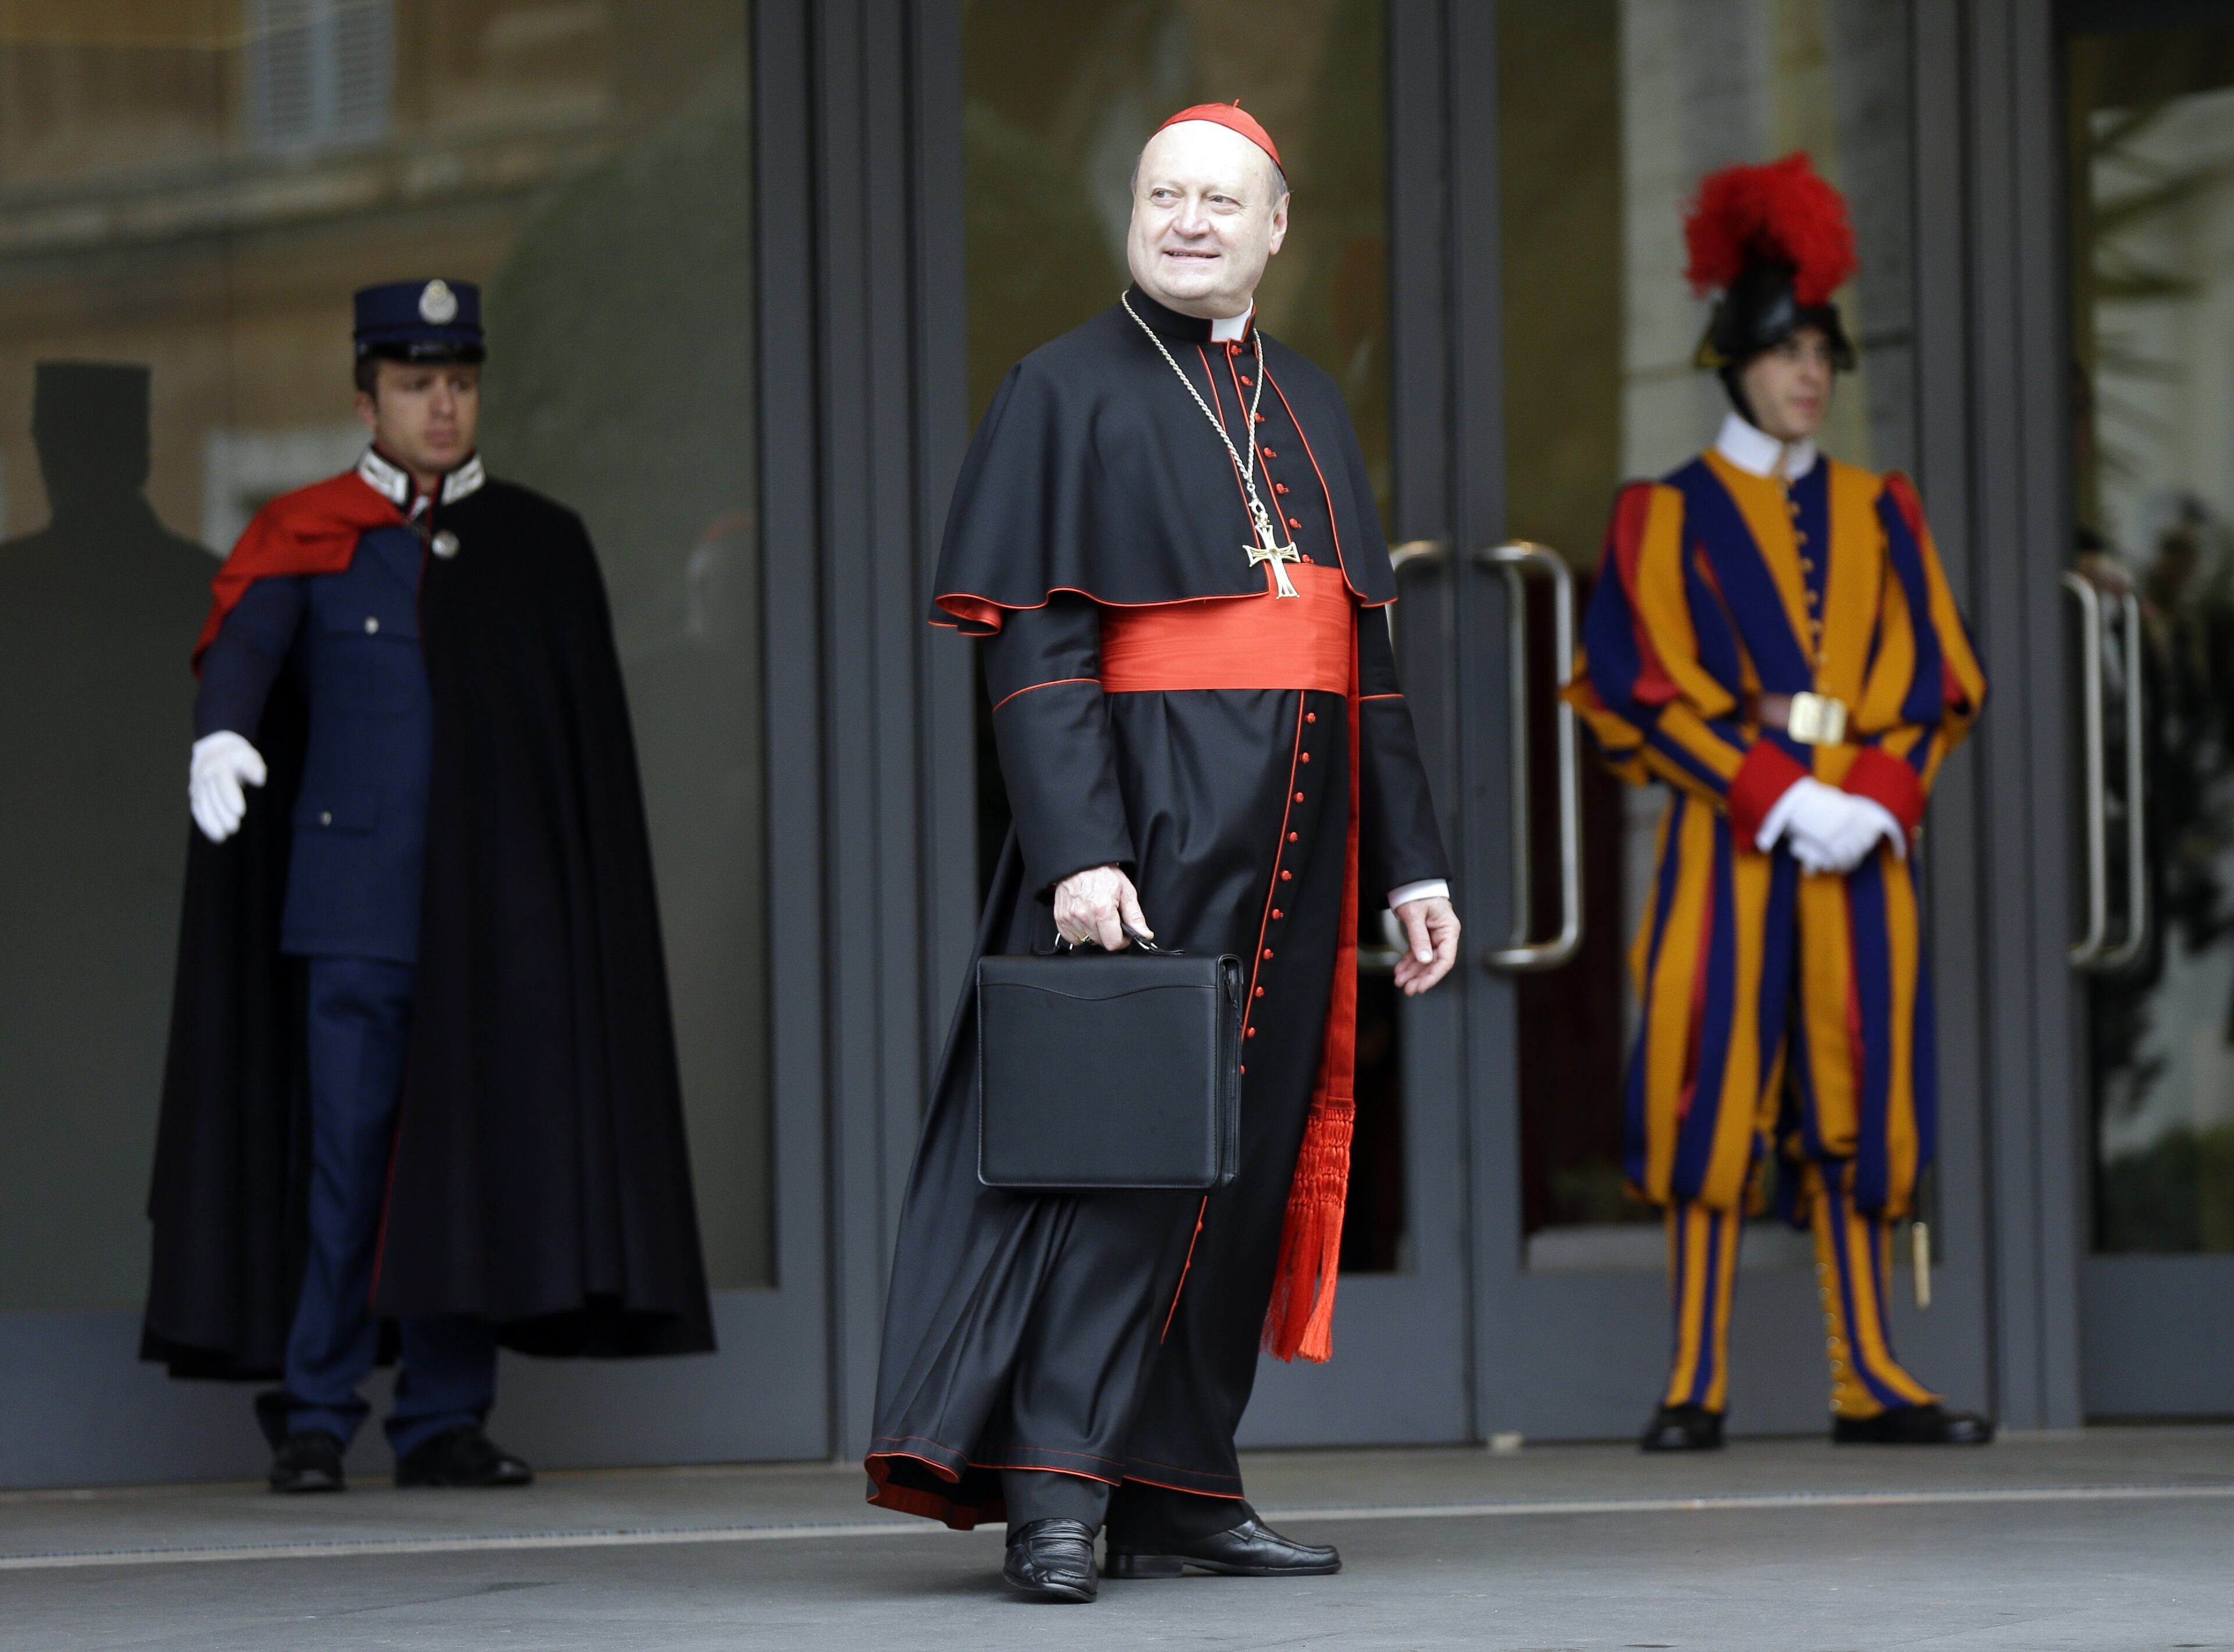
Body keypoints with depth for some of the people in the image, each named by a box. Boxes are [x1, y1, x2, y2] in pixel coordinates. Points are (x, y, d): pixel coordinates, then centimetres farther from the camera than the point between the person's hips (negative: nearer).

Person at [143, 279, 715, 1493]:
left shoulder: (543, 547, 11)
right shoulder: (306, 540, 4)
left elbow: (594, 746, 12)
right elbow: (242, 648, -15)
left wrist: (590, 910, 8)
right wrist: (219, 736, -38)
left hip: (498, 908, 2)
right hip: (355, 903, -2)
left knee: (476, 1154, 0)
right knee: (345, 1155, -3)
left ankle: (444, 1422, 6)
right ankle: (313, 1418, 3)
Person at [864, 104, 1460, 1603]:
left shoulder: (1309, 409, 16)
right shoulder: (1071, 391, -3)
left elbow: (1363, 646, 18)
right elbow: (1036, 650, -11)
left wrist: (1412, 860, 12)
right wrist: (1078, 851, -21)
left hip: (1292, 833, 7)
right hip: (1147, 820, -6)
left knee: (1251, 1156, 6)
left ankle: (1178, 1490, 11)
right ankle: (1055, 1487, -14)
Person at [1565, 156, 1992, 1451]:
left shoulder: (1880, 516, 14)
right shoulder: (1669, 514, 4)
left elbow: (1939, 681, 10)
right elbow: (1642, 688, -5)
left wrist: (1875, 799, -8)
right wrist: (1780, 797, -14)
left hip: (1862, 843, 3)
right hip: (1729, 847, -3)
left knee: (1856, 1096, 3)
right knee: (1718, 1092, -6)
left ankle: (1871, 1377, 6)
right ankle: (1699, 1381, -3)